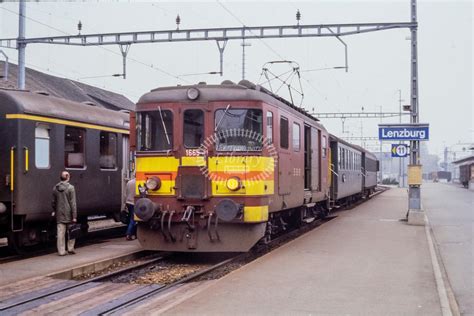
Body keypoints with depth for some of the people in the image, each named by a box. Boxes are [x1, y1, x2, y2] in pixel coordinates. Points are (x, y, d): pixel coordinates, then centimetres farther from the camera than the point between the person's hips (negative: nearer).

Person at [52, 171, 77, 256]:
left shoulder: (55, 188, 4)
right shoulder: (70, 188, -10)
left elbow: (53, 202, 13)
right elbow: (73, 203, -13)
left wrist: (54, 211, 28)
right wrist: (74, 216, -12)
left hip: (59, 214, 4)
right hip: (68, 214, -4)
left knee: (61, 233, 5)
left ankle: (61, 251, 7)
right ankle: (70, 248, 16)